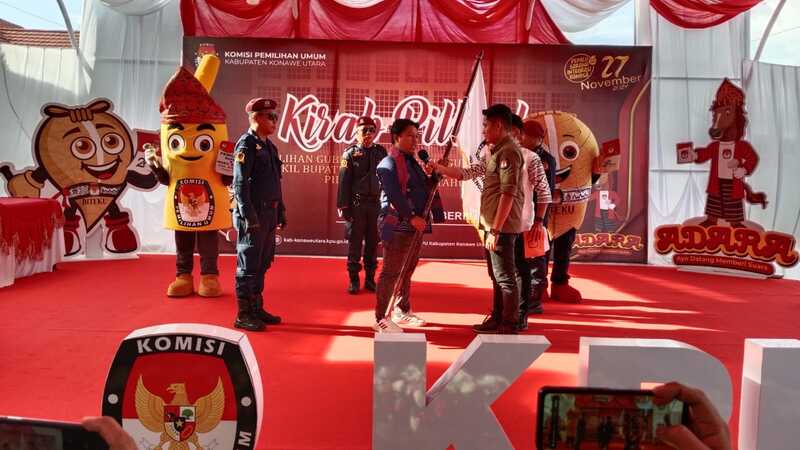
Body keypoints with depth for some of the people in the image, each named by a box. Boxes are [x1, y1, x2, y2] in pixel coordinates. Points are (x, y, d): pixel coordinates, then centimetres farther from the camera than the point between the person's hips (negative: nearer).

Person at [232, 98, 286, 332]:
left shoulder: (269, 146, 17)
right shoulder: (246, 144, -9)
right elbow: (240, 184, -16)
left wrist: (281, 213, 17)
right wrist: (249, 216, -21)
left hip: (269, 215, 9)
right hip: (253, 216, -9)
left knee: (262, 265, 15)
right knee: (248, 266, -1)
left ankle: (257, 309, 25)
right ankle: (243, 315, 7)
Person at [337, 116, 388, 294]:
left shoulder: (380, 151, 10)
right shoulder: (350, 153, 0)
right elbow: (344, 181, -4)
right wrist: (344, 206, -9)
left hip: (376, 203, 3)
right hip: (356, 204, -3)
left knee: (373, 242, 8)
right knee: (355, 243, 1)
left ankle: (370, 279, 17)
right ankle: (354, 280, 9)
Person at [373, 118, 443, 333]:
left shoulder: (412, 162, 20)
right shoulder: (388, 164, -11)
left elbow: (424, 188, 22)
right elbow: (394, 195, -22)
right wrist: (412, 217, -27)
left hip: (415, 225, 9)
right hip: (397, 226, -9)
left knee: (407, 271, 17)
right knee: (391, 272, -6)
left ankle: (402, 311, 30)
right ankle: (381, 319, 1)